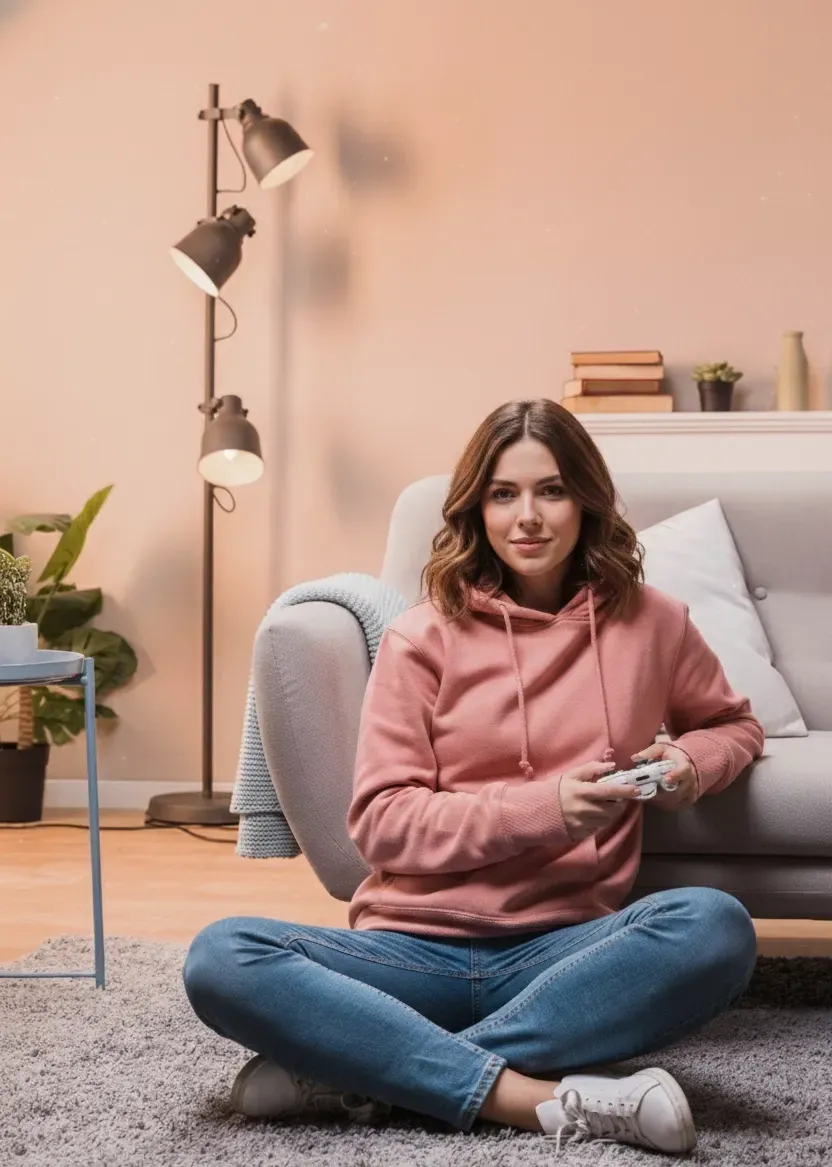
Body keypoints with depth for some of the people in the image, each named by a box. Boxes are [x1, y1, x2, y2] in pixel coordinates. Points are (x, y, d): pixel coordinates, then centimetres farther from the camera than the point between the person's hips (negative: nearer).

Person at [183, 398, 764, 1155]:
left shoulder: (649, 621, 8)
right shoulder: (424, 636, 3)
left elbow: (734, 724, 26)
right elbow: (381, 822, -2)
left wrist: (691, 762, 1)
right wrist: (541, 808, -16)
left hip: (562, 950, 1)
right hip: (418, 947, -1)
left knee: (715, 928, -32)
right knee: (222, 960, -27)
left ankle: (363, 1073, -27)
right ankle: (548, 1100, -31)